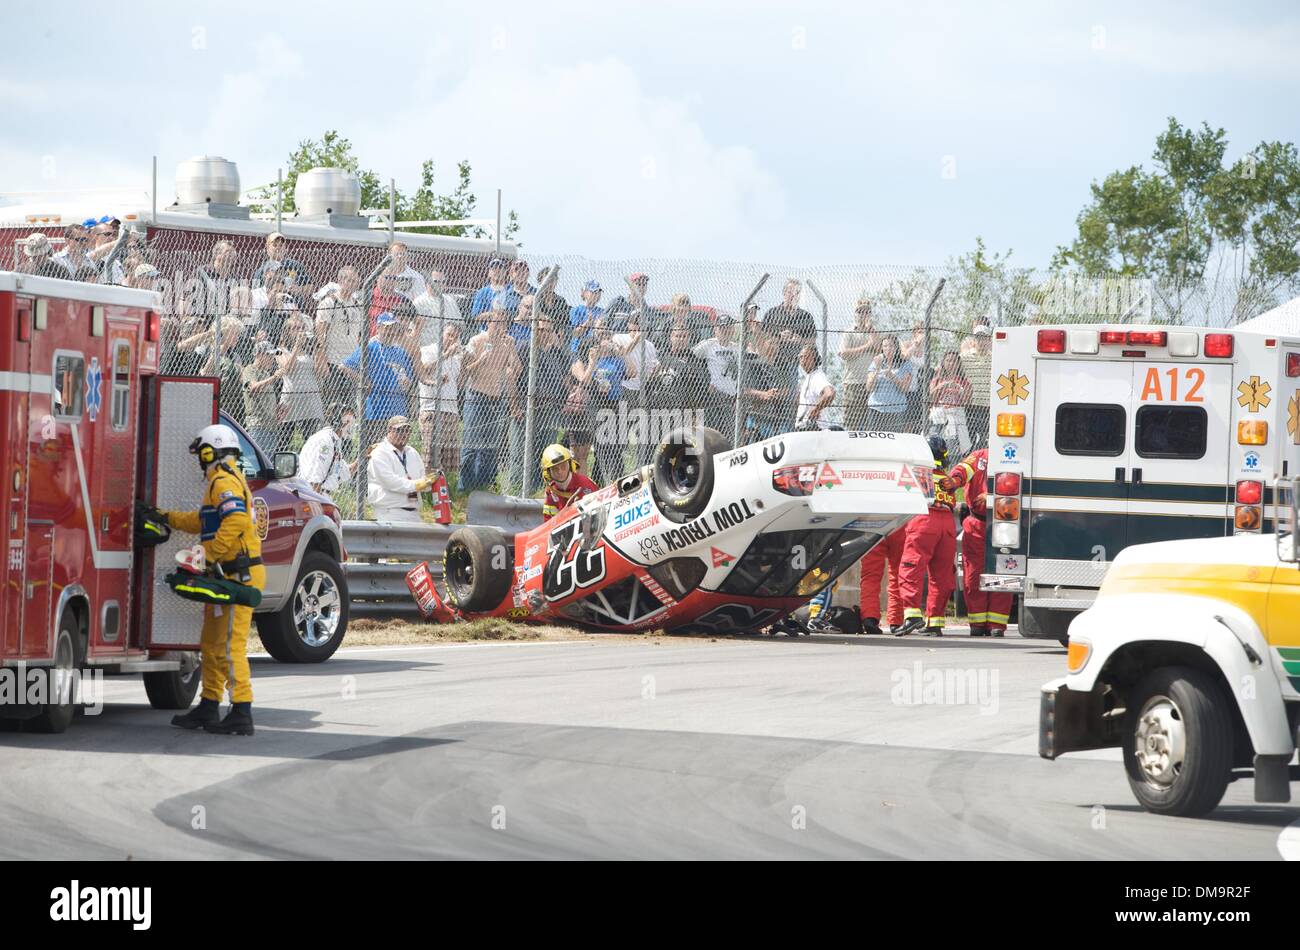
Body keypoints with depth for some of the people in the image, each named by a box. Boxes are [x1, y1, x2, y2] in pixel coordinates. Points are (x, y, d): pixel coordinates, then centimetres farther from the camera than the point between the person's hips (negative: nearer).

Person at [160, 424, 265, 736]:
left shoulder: (225, 482, -13)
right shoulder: (224, 480, 21)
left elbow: (235, 522, -28)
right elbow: (205, 521, 35)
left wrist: (210, 555, -25)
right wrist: (168, 517, 39)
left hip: (238, 575, -11)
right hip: (227, 576, 11)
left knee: (230, 645, -12)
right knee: (211, 643, 17)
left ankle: (241, 714, -14)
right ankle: (208, 707, 25)